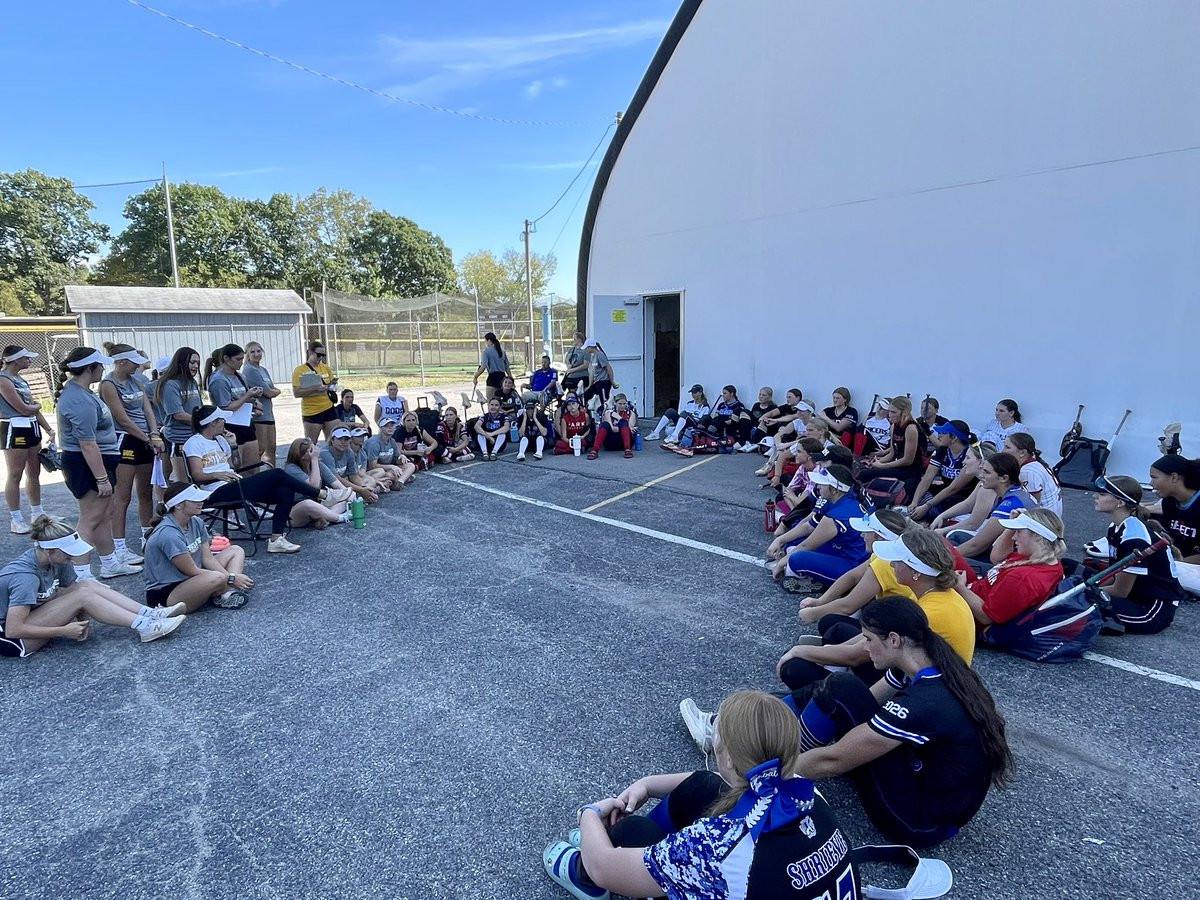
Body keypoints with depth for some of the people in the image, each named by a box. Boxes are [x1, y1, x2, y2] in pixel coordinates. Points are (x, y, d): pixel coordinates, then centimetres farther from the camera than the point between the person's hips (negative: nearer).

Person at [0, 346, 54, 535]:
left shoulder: (20, 379, 14)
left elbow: (34, 408, 16)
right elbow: (23, 409, -17)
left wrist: (49, 430, 13)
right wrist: (36, 405, 5)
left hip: (32, 428, 9)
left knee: (34, 473, 14)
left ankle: (37, 514, 24)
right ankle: (16, 520, 6)